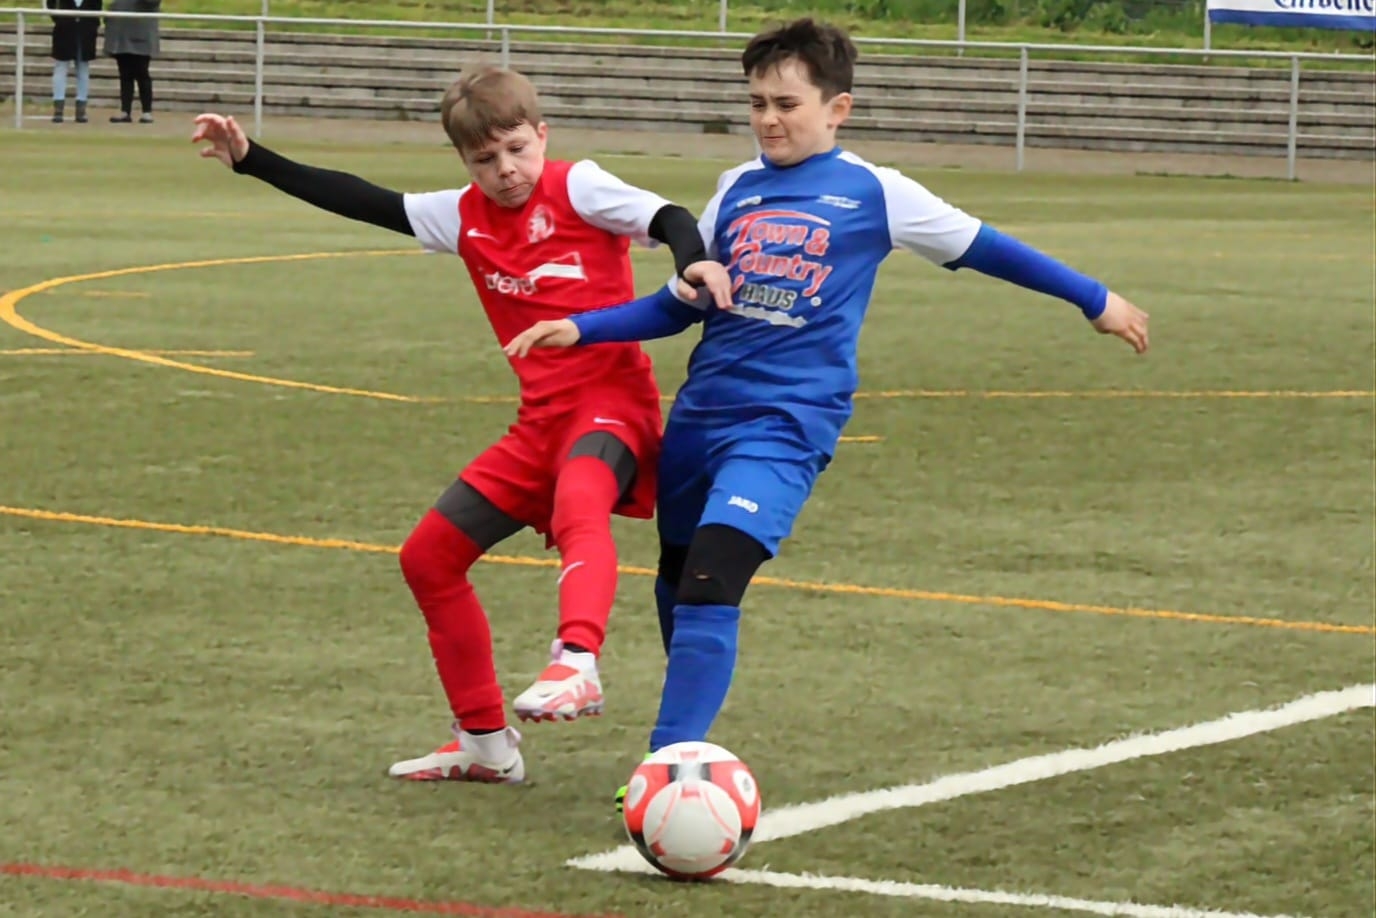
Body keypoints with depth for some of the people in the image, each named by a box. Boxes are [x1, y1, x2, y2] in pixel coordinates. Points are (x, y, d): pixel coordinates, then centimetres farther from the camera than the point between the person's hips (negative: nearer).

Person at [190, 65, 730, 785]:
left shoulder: (576, 188, -5)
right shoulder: (465, 217, 11)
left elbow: (666, 217, -17)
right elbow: (361, 203, 16)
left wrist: (694, 264, -39)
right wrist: (250, 159, 15)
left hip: (611, 400, -8)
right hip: (540, 421, 8)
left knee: (579, 505, -40)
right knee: (429, 557, 9)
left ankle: (577, 665, -58)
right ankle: (485, 742, 18)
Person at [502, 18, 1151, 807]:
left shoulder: (875, 194, 0)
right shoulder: (738, 191, 11)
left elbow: (982, 247, 10)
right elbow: (681, 304, 19)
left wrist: (1095, 300, 17)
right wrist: (579, 329, 7)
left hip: (786, 425, -6)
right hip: (701, 413, 6)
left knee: (709, 585, -22)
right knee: (677, 586, 16)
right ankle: (679, 756, 35)